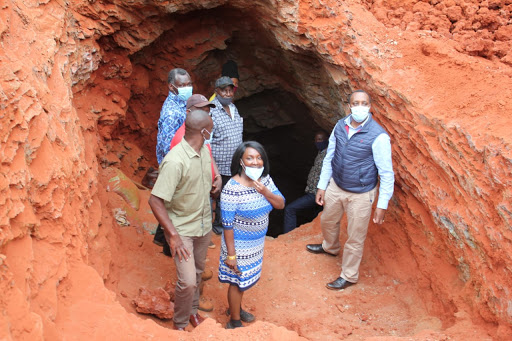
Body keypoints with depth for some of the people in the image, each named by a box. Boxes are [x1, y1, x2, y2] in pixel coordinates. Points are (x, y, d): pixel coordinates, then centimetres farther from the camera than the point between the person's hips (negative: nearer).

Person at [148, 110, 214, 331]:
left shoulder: (204, 151, -3)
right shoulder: (175, 161, -28)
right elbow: (155, 201, -28)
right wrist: (173, 235, -28)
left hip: (203, 226, 7)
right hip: (182, 229, -7)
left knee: (198, 272, 21)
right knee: (187, 281, -8)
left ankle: (192, 310, 44)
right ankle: (180, 324, 17)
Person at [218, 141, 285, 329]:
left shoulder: (265, 179, -7)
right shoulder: (232, 188, -28)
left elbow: (281, 204, -1)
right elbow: (227, 224, -23)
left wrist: (265, 192, -20)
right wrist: (231, 254, -19)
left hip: (257, 242, 7)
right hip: (239, 245, -6)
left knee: (245, 278, 26)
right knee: (237, 282, 13)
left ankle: (235, 308, 51)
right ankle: (234, 322, 35)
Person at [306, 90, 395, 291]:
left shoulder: (378, 136, -23)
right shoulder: (340, 126, -6)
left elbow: (386, 173, -18)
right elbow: (329, 157, 6)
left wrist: (382, 205, -17)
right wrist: (322, 186, 7)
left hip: (360, 195, -6)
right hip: (336, 186, 6)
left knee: (355, 238, 8)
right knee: (327, 221, 27)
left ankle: (349, 276, 31)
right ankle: (330, 247, 60)